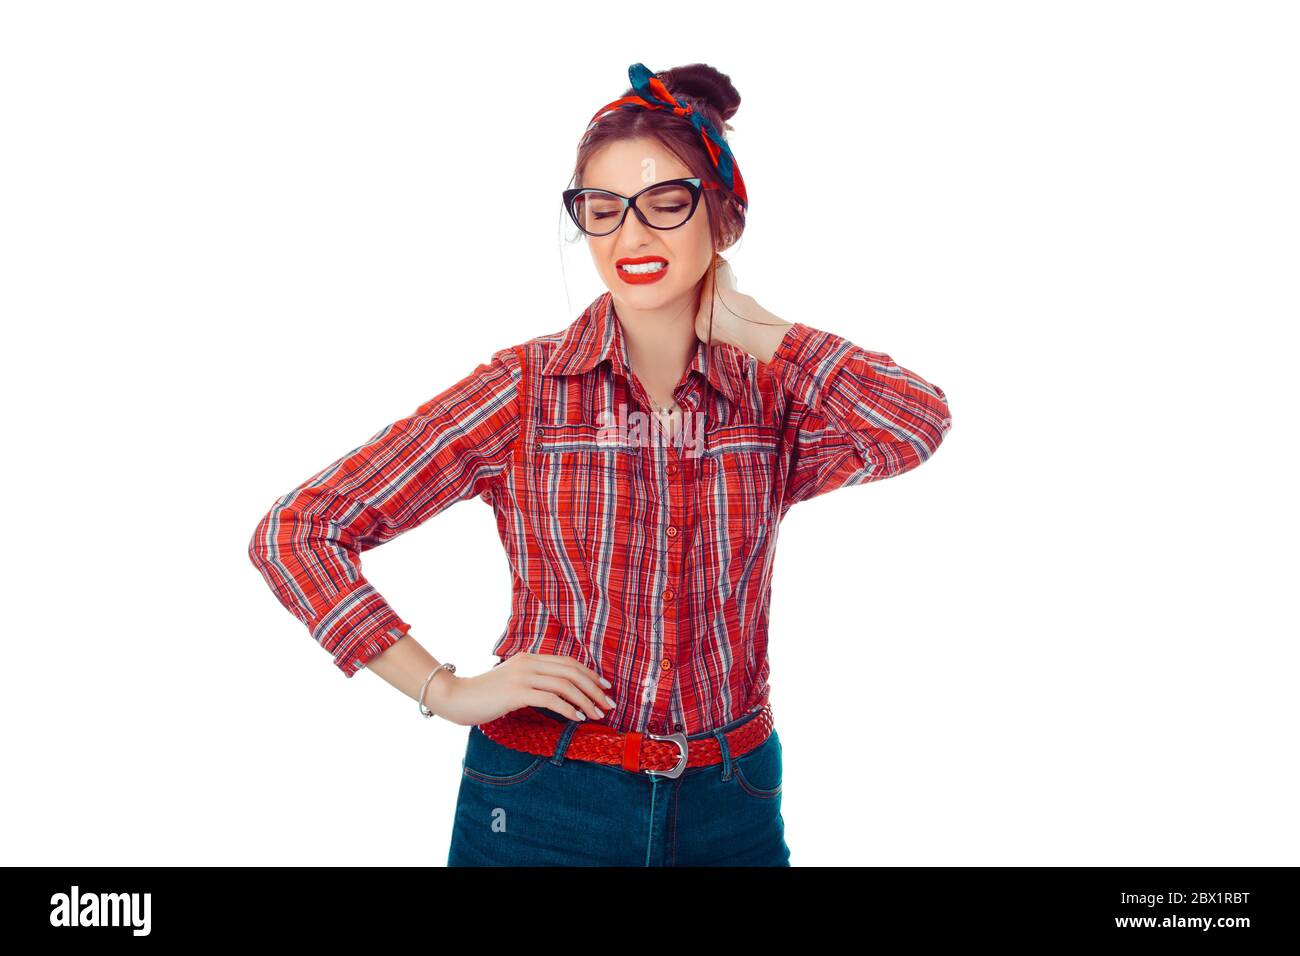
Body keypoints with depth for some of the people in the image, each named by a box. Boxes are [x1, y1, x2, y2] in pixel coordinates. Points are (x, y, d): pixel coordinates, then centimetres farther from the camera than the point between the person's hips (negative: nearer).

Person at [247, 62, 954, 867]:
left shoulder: (773, 396, -2)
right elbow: (296, 533, -8)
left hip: (732, 809, 2)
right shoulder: (525, 389, -8)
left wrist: (752, 331, -11)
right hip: (544, 809, -2)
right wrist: (445, 692, -11)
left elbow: (919, 424, -23)